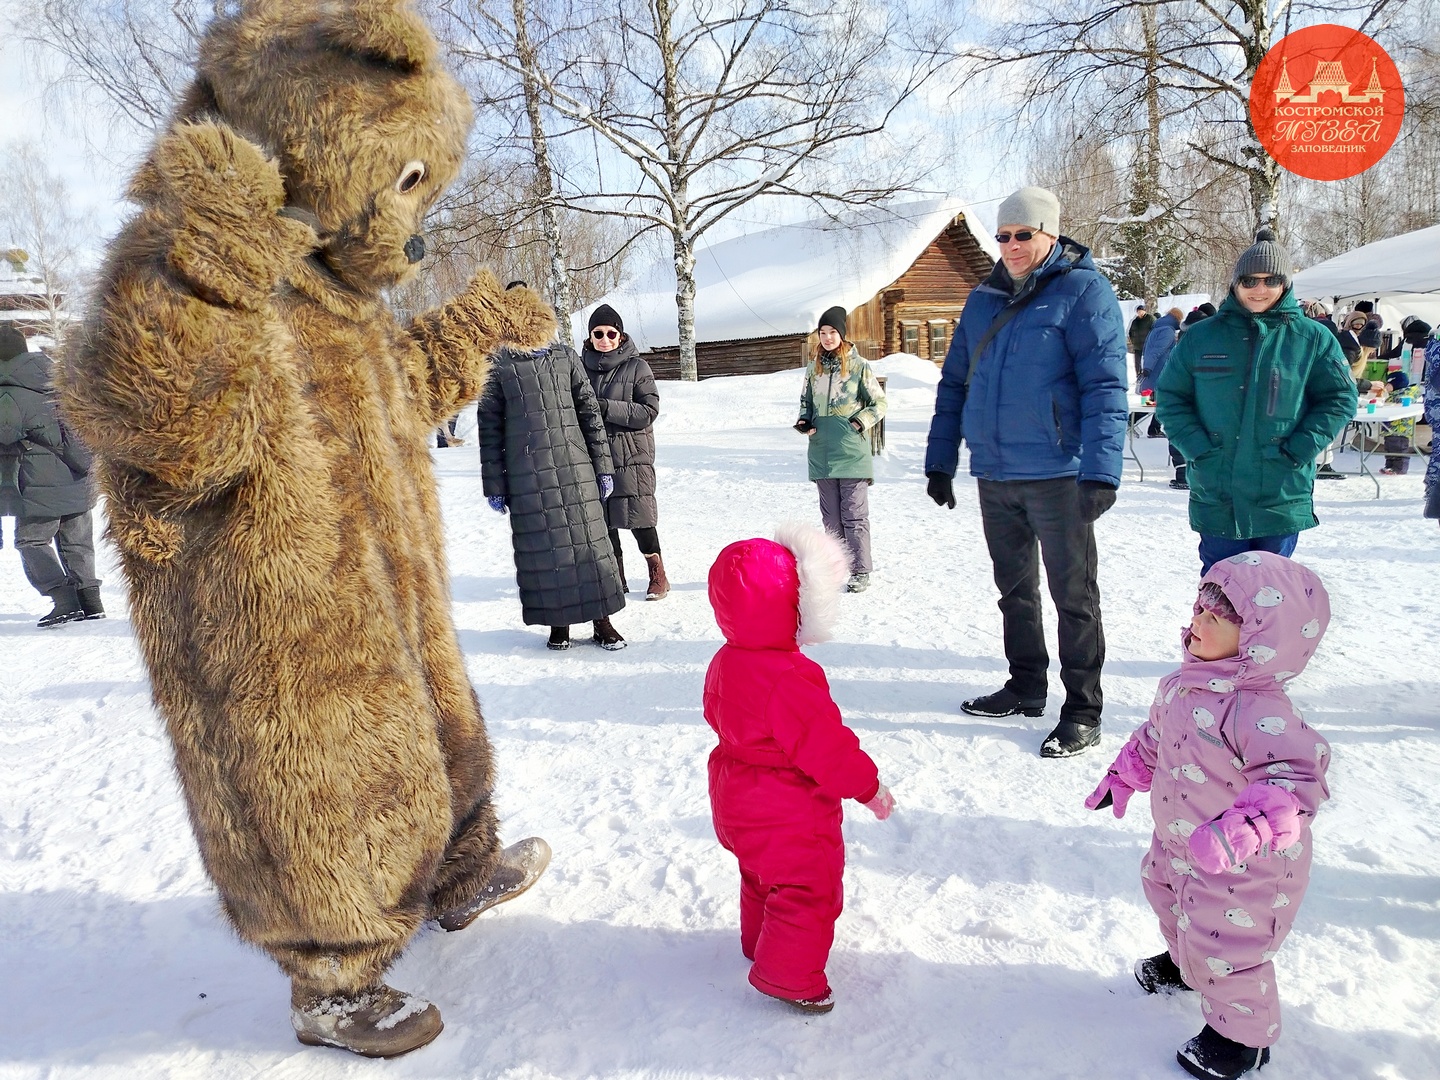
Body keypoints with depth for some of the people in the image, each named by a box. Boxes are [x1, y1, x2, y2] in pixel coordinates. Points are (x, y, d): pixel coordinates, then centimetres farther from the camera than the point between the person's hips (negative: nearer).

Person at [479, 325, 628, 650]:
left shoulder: (566, 357, 10)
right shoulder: (499, 364, 4)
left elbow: (590, 411, 11)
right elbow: (490, 425, 4)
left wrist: (603, 466, 6)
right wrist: (494, 484, 1)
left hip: (575, 467, 1)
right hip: (526, 474, -1)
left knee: (589, 540, 2)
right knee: (542, 546, 2)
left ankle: (602, 621, 12)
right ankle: (558, 622, 15)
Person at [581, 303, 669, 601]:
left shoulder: (637, 367, -3)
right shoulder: (581, 366, 6)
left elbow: (648, 411, -11)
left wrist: (606, 408, -19)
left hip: (631, 456, -4)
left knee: (638, 517, -3)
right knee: (601, 519, 8)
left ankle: (658, 575, 16)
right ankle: (615, 579, 22)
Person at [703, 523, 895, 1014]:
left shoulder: (726, 662, -2)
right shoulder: (787, 679, -33)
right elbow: (826, 744, -27)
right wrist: (868, 785, -11)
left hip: (739, 803, 10)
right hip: (789, 814, -10)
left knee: (762, 877, 29)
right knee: (809, 890, 7)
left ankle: (761, 940, 48)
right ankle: (787, 974, 19)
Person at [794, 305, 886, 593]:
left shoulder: (858, 366, -3)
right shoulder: (813, 368, 10)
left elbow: (879, 402, 3)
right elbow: (806, 401, 22)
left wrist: (860, 422, -9)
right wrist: (804, 422, 4)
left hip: (852, 452, -5)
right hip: (822, 453, 5)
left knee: (854, 514, -2)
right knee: (831, 516, 11)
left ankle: (860, 571, 4)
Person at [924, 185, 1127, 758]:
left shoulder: (1082, 291, -6)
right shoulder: (984, 299, 13)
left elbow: (1104, 385, -13)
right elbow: (954, 383, 16)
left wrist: (1101, 472, -22)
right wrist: (940, 461, 12)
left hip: (1057, 475, -6)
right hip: (994, 474, 6)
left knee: (1072, 594, 3)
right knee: (1014, 589, 17)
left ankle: (1082, 711, 13)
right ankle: (1025, 687, 32)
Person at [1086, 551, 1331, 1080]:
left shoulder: (1257, 709, -34)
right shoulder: (1183, 684, -5)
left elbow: (1299, 775, -41)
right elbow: (1154, 737, 12)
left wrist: (1243, 828, -51)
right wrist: (1123, 776, 22)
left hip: (1242, 865, -9)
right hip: (1179, 841, 9)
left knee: (1222, 945, 5)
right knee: (1164, 890, 31)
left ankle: (1243, 1035, 33)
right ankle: (1185, 963, 60)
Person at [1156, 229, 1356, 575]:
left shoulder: (1313, 338, 3)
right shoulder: (1201, 336, 4)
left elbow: (1339, 398, 4)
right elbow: (1169, 398, 4)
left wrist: (1299, 449, -9)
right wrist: (1198, 449, -9)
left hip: (1282, 497, 0)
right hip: (1217, 497, 0)